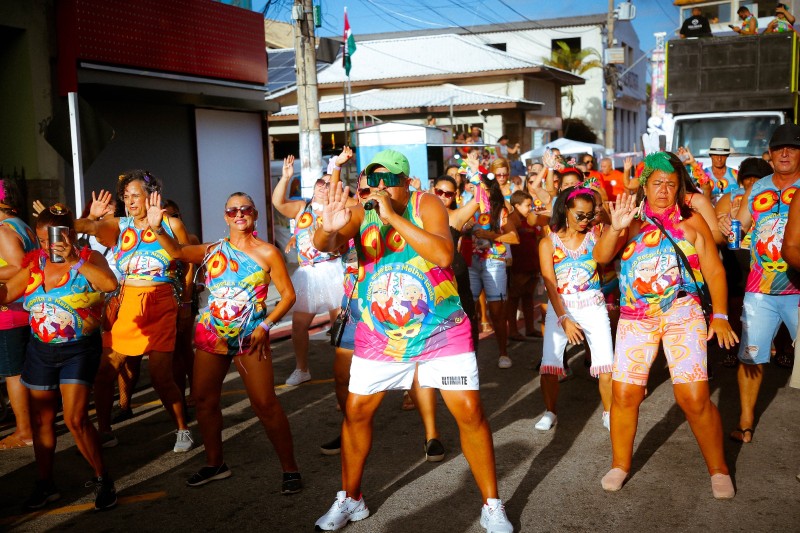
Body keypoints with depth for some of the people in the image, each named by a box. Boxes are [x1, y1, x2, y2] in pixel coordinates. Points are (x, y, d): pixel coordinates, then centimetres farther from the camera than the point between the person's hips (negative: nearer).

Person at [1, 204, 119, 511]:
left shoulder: (89, 258, -10)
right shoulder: (35, 262, 4)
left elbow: (110, 284, -30)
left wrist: (73, 261, -32)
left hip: (79, 350, -5)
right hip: (40, 350, 5)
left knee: (75, 419, -12)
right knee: (41, 420, 12)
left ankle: (102, 479, 6)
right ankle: (44, 485, 27)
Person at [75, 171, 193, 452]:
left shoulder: (171, 224, 3)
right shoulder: (119, 225, 9)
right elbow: (85, 227, -6)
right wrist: (92, 217, -25)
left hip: (161, 306, -3)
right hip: (127, 305, 3)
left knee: (161, 376, -4)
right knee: (105, 371, 0)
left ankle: (183, 430, 15)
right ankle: (104, 431, 20)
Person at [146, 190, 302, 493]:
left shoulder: (267, 253, -3)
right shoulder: (213, 250, 7)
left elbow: (288, 295, -4)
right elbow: (177, 251, -3)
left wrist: (265, 326, -13)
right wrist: (156, 228, -18)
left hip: (250, 337, -4)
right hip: (211, 333, 5)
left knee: (265, 404, -8)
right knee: (203, 399, 9)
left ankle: (290, 469, 4)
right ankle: (214, 464, 28)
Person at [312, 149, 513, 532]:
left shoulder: (425, 204, -12)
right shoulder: (361, 213, -5)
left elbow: (444, 254, -28)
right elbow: (323, 245, -21)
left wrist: (394, 217, -31)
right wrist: (328, 229, -45)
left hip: (441, 329, -2)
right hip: (379, 333, 3)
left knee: (470, 412, -5)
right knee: (356, 411, 6)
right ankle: (350, 500, 28)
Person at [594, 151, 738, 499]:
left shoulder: (691, 221, 5)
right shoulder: (632, 221, 7)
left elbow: (714, 271, 4)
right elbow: (600, 256, -6)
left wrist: (719, 315, -5)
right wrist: (615, 227, -23)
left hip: (683, 315, -1)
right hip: (635, 318, 1)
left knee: (694, 397, -8)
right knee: (624, 394, -1)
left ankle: (718, 468, 12)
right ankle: (620, 464, 18)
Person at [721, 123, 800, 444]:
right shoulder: (757, 189, 10)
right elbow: (739, 226, 15)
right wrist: (724, 227, -6)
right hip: (759, 290, 3)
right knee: (751, 355, 5)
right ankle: (746, 419, 18)